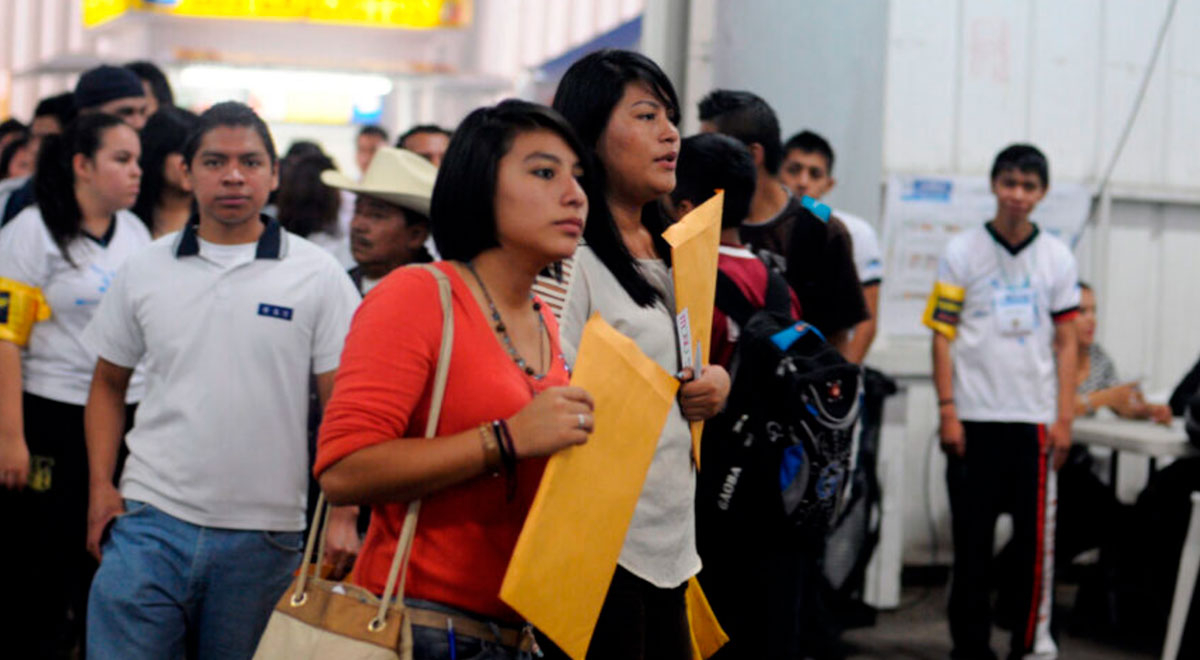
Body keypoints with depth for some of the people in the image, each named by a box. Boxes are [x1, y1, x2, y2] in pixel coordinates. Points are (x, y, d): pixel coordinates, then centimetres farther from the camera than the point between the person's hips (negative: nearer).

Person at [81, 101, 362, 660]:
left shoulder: (317, 275, 0)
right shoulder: (145, 271, 7)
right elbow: (108, 384, 16)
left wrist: (343, 517, -10)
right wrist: (100, 486, 3)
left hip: (264, 535, -1)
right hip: (151, 518, 1)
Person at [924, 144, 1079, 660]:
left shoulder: (1057, 258, 7)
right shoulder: (962, 252, 2)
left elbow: (1066, 342, 8)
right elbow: (942, 336, 0)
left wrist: (1064, 418, 0)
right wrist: (947, 412, -6)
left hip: (1035, 420, 1)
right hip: (974, 418, -1)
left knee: (1034, 539, 2)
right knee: (971, 539, 3)